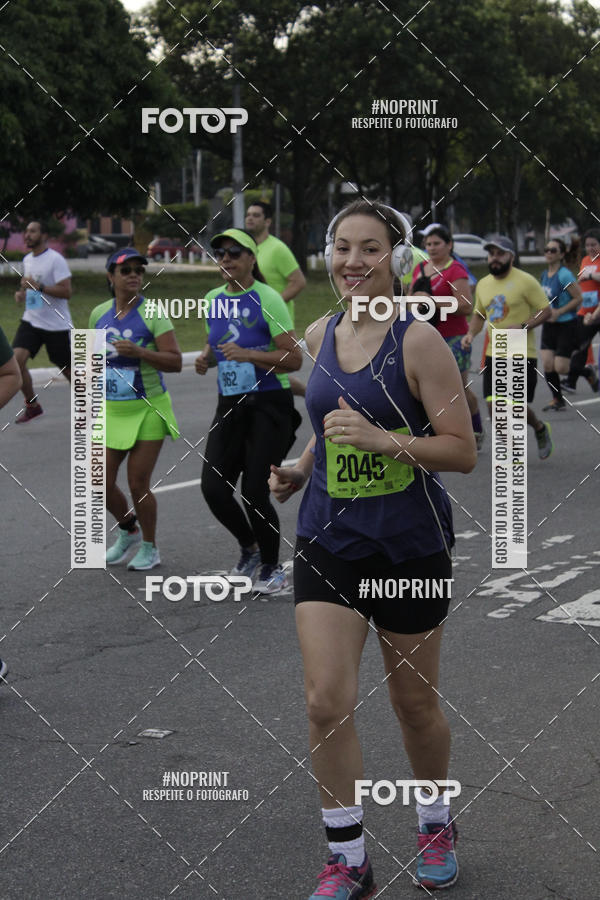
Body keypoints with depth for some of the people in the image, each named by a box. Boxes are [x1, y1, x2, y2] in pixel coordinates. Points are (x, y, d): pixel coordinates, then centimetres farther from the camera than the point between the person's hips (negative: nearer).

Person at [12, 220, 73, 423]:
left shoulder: (56, 260, -13)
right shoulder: (27, 260, 10)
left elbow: (66, 292, -19)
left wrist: (39, 287, -28)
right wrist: (21, 294, 5)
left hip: (56, 324, -6)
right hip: (31, 321, 6)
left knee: (67, 369, 4)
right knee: (16, 359, -13)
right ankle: (32, 405, 1)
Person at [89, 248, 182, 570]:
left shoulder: (152, 314, -10)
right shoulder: (99, 314, 5)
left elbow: (175, 362, -16)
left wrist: (139, 352, -29)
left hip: (147, 410, -5)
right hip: (110, 410, 5)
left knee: (138, 484, -5)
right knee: (102, 483, 2)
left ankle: (149, 548, 16)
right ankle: (128, 531, 30)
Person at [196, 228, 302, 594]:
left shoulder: (267, 299, -11)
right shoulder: (213, 300, 9)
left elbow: (295, 358, -15)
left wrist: (246, 354, -24)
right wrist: (207, 357, 5)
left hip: (269, 406, -6)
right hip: (230, 406, 6)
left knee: (254, 492, -7)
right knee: (213, 487, -4)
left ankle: (272, 567, 16)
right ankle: (249, 548, 24)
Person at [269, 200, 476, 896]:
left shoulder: (418, 341, -12)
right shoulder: (318, 336, 5)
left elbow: (463, 450, -13)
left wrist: (381, 440, -26)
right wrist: (299, 470, 5)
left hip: (410, 545, -3)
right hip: (328, 541, 4)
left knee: (414, 702, 12)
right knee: (326, 701, -8)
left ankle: (435, 824, 39)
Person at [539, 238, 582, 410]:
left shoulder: (564, 275, -18)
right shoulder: (545, 274, 6)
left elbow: (578, 298, -17)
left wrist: (558, 312, -18)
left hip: (567, 325, -7)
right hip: (549, 325, 7)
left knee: (560, 367, -8)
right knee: (547, 364, -3)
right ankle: (557, 399, 11)